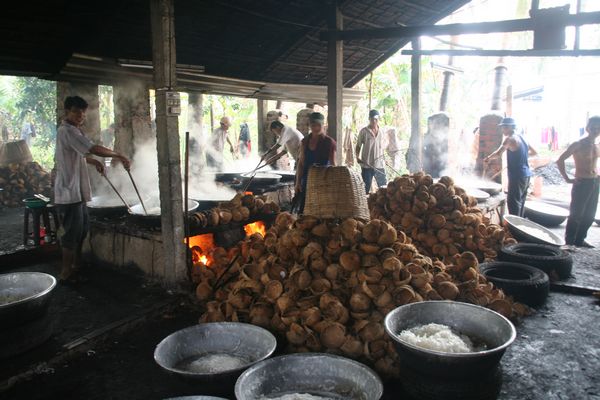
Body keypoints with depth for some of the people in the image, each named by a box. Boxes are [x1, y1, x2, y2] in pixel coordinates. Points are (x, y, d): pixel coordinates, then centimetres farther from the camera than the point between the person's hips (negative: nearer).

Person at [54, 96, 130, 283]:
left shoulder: (72, 130, 17)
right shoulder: (67, 130, -17)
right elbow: (93, 148, -27)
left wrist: (94, 161, 26)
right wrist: (119, 156, -21)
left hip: (77, 191, 10)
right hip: (69, 191, -10)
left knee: (80, 231, 17)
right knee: (72, 232, -3)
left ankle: (76, 267, 28)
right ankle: (66, 273, 7)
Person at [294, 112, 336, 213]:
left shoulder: (329, 142, -4)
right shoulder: (305, 141, 7)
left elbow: (333, 164, -3)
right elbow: (301, 163, 9)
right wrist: (298, 182, 4)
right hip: (307, 180, 3)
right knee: (303, 209, 4)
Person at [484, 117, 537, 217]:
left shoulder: (510, 139, -11)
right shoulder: (521, 138, 13)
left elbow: (498, 153, -23)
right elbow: (534, 152, 23)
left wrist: (488, 158, -8)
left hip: (517, 176, -9)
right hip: (526, 174, 9)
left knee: (513, 201, -6)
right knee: (520, 201, 16)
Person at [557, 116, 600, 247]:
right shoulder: (578, 144, -11)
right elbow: (560, 160, -15)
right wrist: (567, 178, -14)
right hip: (582, 183, -7)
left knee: (589, 216, 11)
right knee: (576, 215, -3)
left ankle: (580, 240, 23)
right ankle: (569, 242, 7)